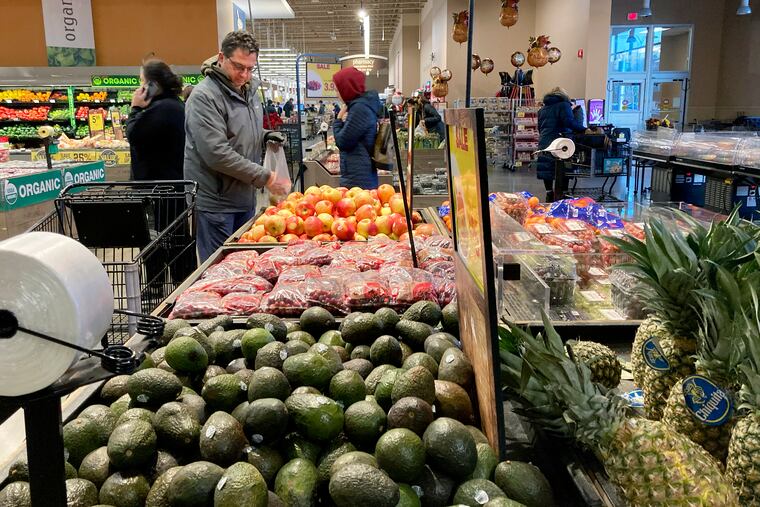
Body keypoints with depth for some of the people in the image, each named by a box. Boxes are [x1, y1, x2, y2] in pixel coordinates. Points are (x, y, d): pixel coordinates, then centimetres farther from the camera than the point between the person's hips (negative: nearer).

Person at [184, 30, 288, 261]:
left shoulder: (249, 91, 10)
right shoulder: (205, 96, -16)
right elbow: (216, 153, -23)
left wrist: (265, 136, 2)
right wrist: (265, 177, -20)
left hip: (245, 198, 8)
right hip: (215, 202, -8)